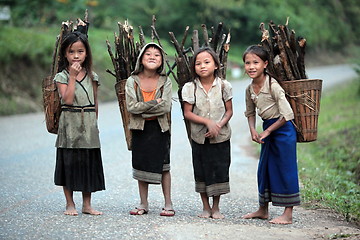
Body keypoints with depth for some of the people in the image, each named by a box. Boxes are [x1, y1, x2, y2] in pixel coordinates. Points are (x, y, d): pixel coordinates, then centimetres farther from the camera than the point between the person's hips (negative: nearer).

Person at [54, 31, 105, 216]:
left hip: (89, 126, 3)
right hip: (69, 125, -3)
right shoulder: (62, 76, -2)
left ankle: (87, 204, 15)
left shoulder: (92, 76, 8)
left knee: (89, 164, 5)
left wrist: (94, 121, 11)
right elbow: (68, 99, -16)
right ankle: (70, 204, 12)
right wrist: (73, 76, -17)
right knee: (69, 163, 1)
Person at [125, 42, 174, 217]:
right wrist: (155, 102, -16)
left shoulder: (165, 82, -4)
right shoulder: (132, 81, -3)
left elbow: (166, 107, -15)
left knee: (163, 166, 3)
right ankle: (143, 204, 18)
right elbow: (131, 107, -13)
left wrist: (142, 109, -16)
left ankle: (168, 204, 11)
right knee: (141, 165, 8)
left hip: (160, 128, -1)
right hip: (139, 129, 1)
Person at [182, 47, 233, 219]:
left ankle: (216, 207, 17)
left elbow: (229, 111, 0)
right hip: (199, 138, 0)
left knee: (220, 171, 3)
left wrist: (219, 125, -17)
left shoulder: (224, 86, -3)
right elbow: (187, 113, -7)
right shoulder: (190, 88, -4)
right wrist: (208, 122, -18)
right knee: (201, 172, 6)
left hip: (221, 137, 0)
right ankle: (206, 207, 20)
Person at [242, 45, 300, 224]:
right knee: (264, 169, 14)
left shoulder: (273, 86, -21)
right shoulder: (250, 89, 1)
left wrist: (267, 131, -16)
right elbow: (250, 112, 17)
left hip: (283, 129, -8)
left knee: (285, 169, -4)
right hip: (268, 131, 8)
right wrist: (253, 130, -2)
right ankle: (263, 210, 28)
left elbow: (287, 115, -22)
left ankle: (288, 214, 3)